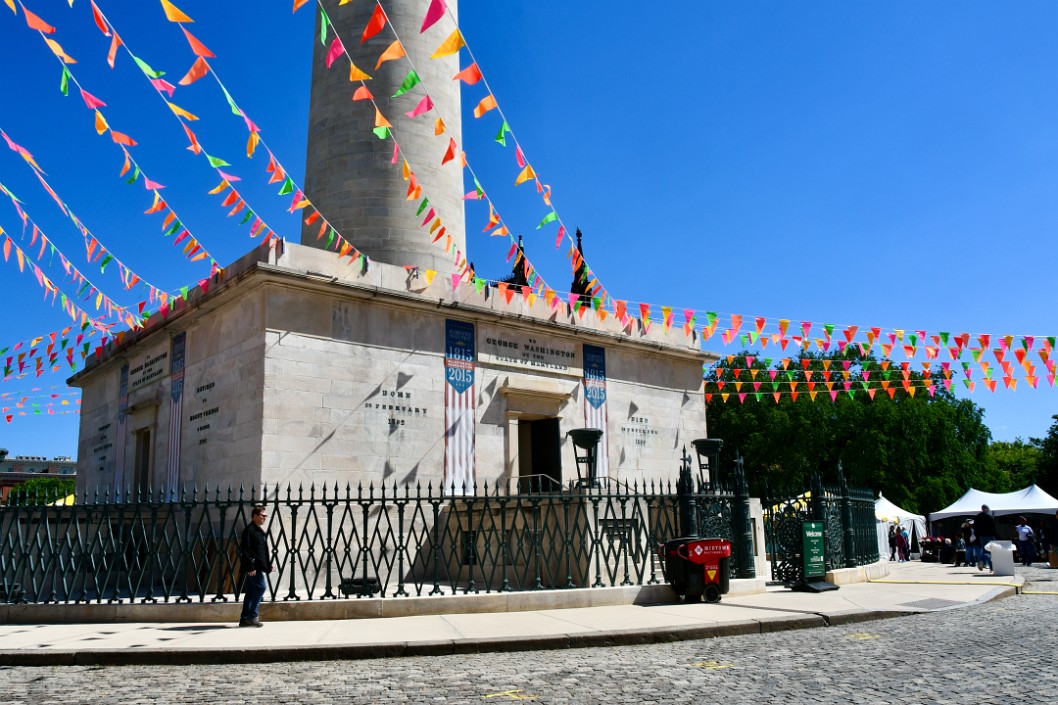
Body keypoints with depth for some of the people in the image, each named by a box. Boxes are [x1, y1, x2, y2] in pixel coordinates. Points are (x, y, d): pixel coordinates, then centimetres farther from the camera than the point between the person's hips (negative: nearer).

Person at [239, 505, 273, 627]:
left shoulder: (261, 530, 19)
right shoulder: (249, 530, -11)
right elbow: (245, 550, -18)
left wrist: (268, 565, 17)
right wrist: (251, 566, -22)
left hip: (258, 566, 10)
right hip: (253, 567, -10)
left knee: (251, 592, 11)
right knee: (261, 586, -16)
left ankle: (245, 619, 15)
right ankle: (252, 615, -11)